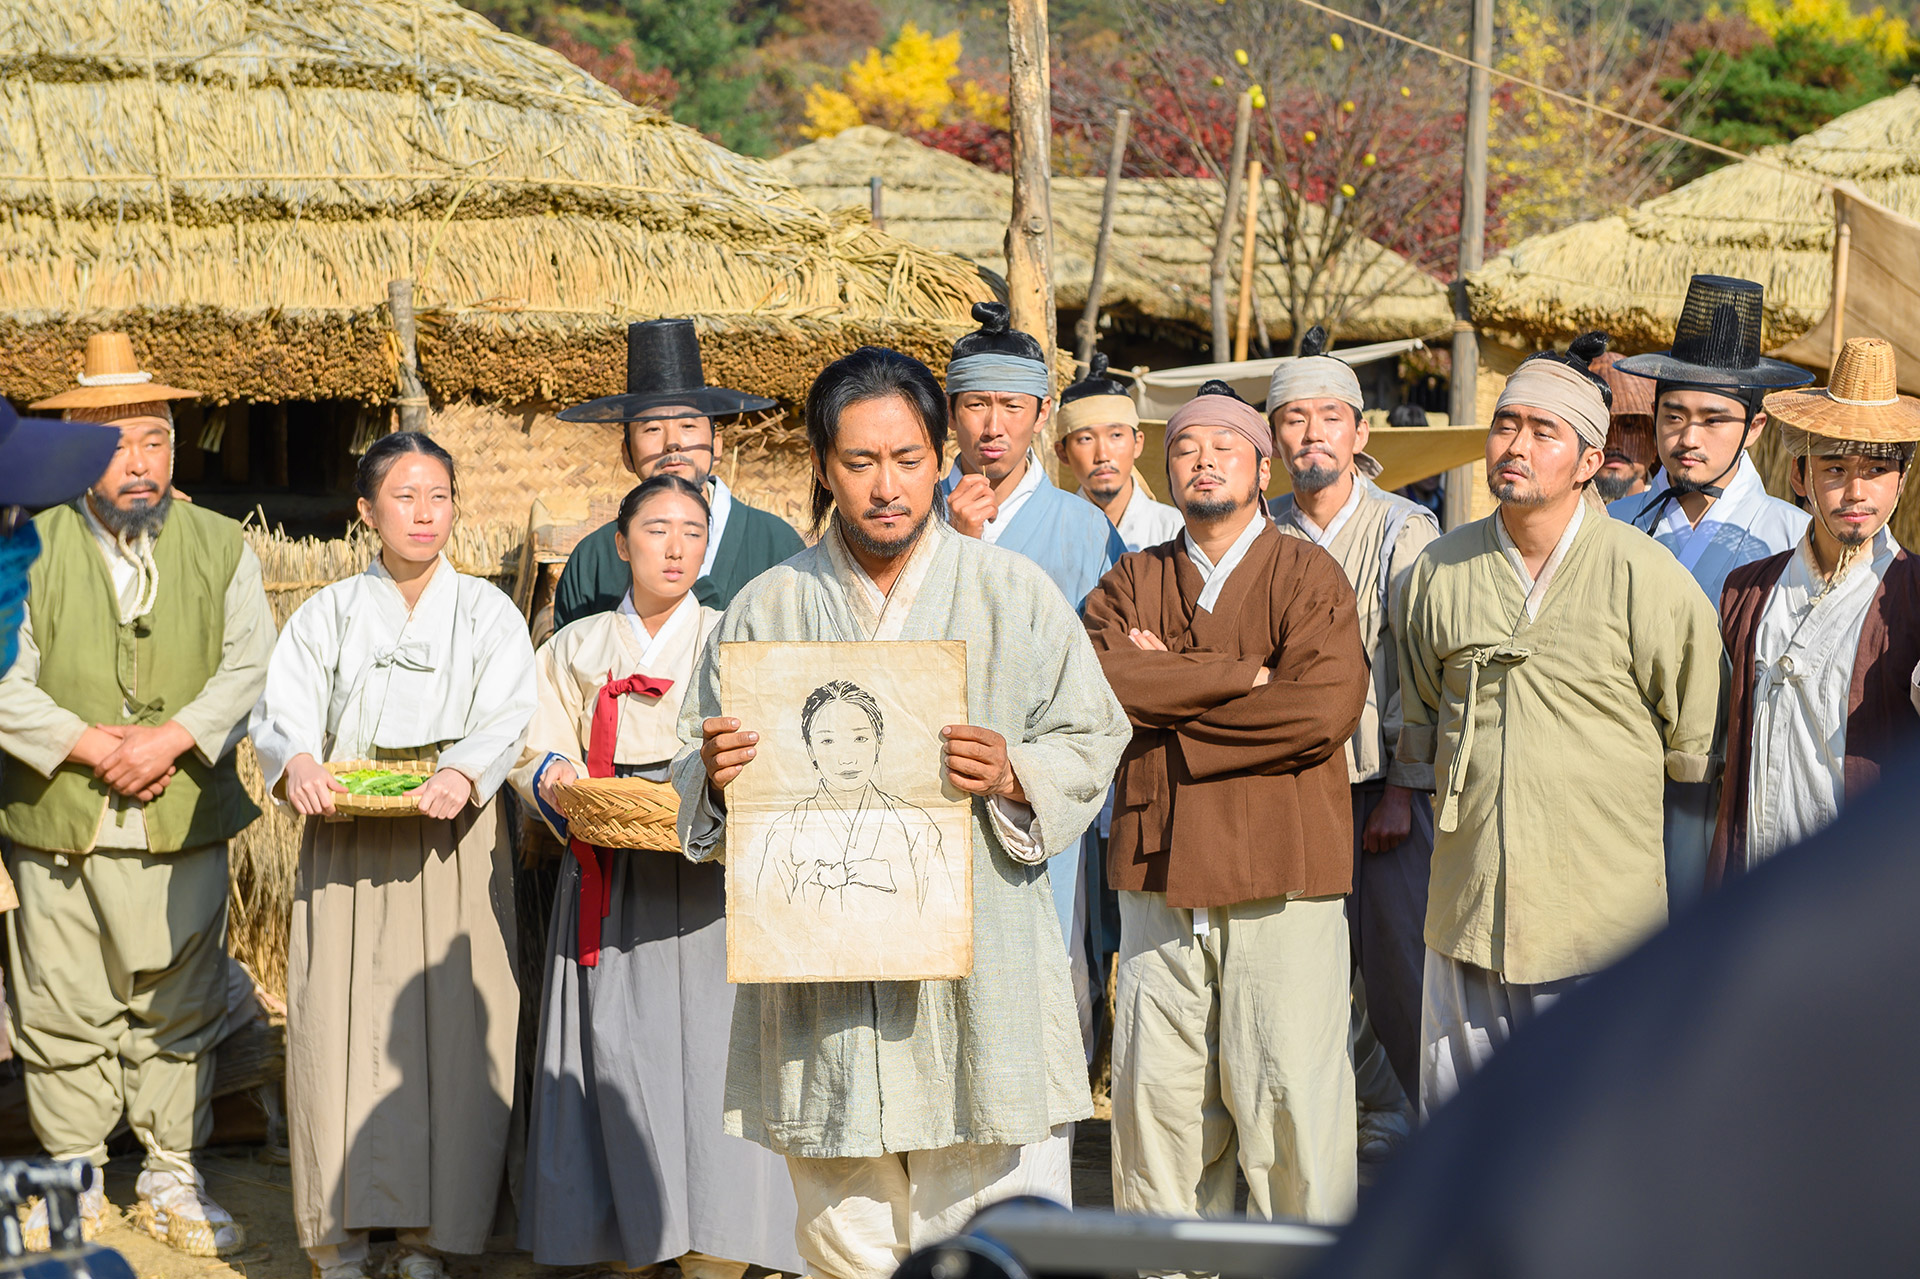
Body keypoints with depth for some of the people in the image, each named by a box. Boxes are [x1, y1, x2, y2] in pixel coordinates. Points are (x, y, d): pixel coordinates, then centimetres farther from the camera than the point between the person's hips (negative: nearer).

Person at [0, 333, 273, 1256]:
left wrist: (173, 738, -16)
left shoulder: (220, 546, 8)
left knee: (179, 1012, 6)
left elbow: (251, 667, -2)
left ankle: (171, 1180, 19)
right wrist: (92, 748, -14)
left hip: (183, 823, 1)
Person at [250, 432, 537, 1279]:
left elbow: (506, 718, -5)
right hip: (346, 847, 1)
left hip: (451, 844, -1)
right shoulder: (328, 615, 12)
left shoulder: (486, 612, 9)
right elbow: (283, 710, -1)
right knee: (342, 1029, -4)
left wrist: (463, 774, -26)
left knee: (447, 1030, -5)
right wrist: (297, 762, -24)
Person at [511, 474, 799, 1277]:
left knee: (707, 1052, -10)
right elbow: (535, 752, 9)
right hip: (609, 889, 2)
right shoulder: (577, 649, 16)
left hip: (709, 876, -2)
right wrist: (556, 780, -13)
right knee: (617, 1052, -4)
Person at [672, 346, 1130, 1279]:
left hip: (979, 981, -1)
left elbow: (1091, 742, 5)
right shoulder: (767, 611, 8)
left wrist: (1013, 776, -15)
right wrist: (715, 776, -10)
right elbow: (699, 781, 13)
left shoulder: (1014, 595, 5)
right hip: (822, 988, 1)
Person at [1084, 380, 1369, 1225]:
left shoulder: (1308, 577, 3)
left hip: (1280, 878, -3)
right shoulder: (1131, 583, 14)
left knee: (1290, 1102, -3)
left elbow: (1326, 707, -14)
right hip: (1158, 880, 3)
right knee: (1156, 1098, 5)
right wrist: (1240, 673, -11)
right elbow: (1095, 681, -7)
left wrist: (1167, 696, -8)